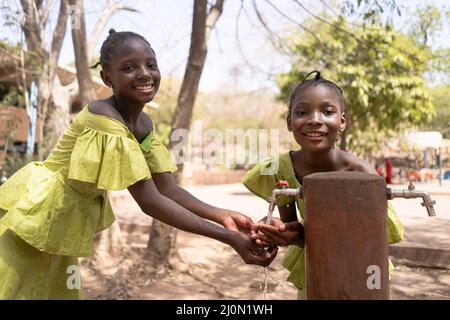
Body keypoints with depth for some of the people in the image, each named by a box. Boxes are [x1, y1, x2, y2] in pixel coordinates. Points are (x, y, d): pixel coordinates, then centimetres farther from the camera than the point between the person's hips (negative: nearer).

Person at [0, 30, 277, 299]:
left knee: (57, 289, 21)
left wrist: (222, 216, -21)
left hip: (69, 216, 8)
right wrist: (228, 238, -36)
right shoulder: (103, 118, -31)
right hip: (38, 208, -8)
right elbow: (150, 201, -34)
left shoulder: (144, 124, -4)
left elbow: (168, 189, -5)